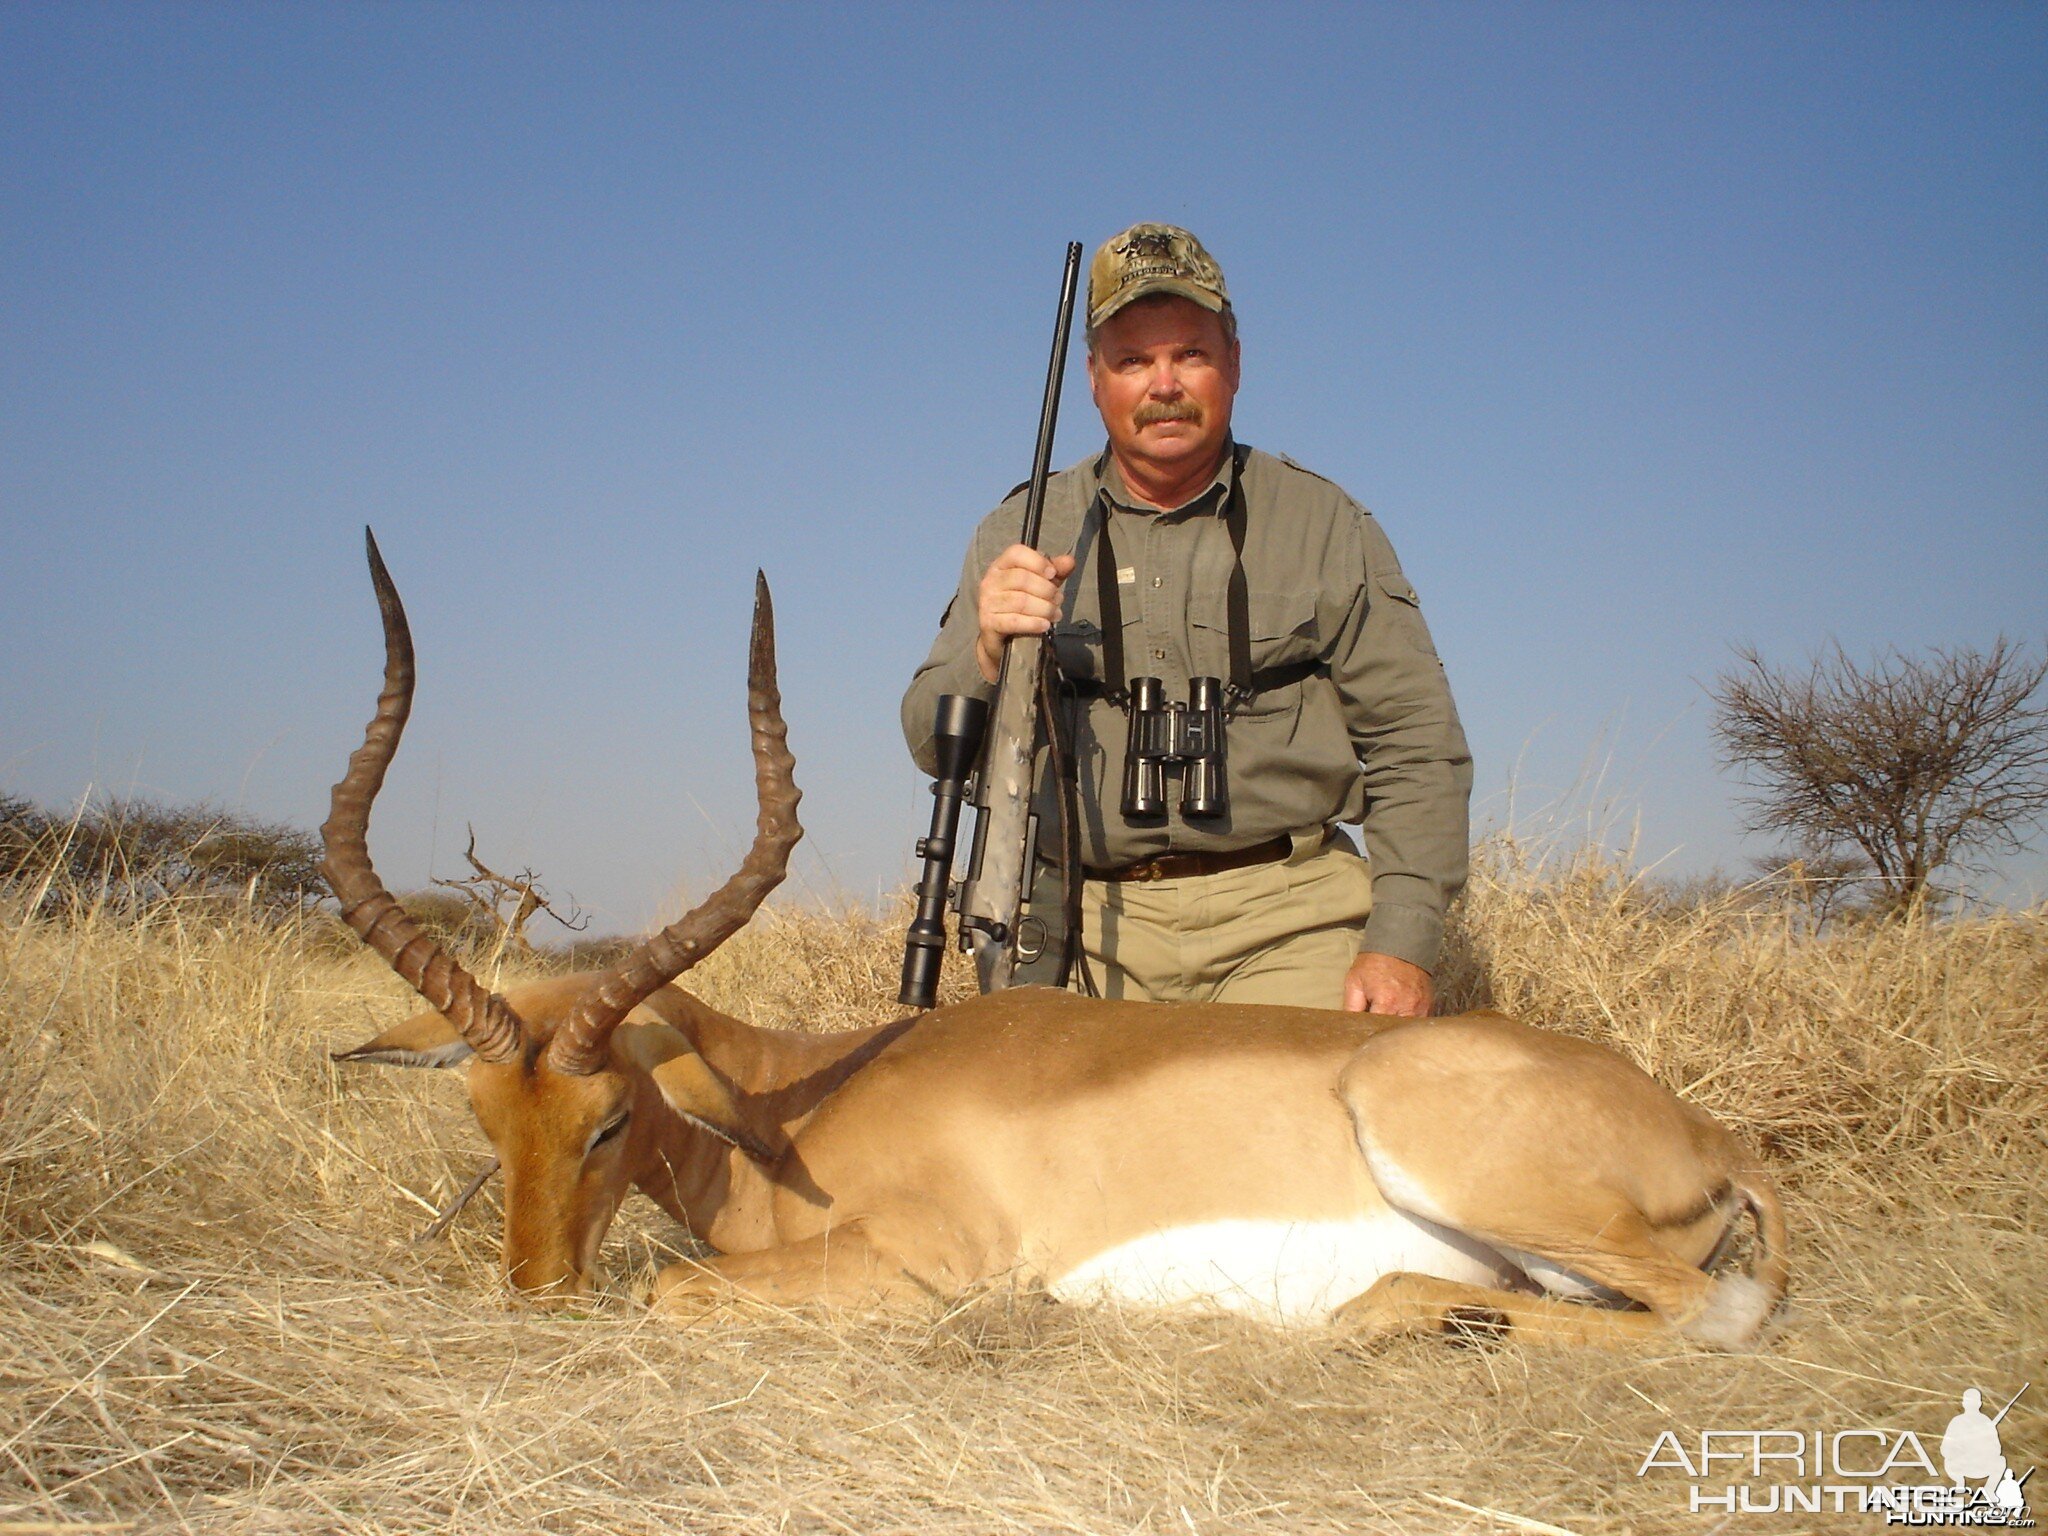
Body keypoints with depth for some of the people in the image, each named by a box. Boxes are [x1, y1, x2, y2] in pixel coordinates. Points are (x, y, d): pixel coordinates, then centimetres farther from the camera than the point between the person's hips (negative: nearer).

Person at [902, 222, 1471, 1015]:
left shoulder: (1324, 524, 8)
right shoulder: (1021, 534, 10)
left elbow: (1417, 745, 5)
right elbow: (936, 746, 6)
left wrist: (1402, 943, -6)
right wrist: (988, 654, -17)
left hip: (1285, 919, 0)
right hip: (1089, 927, 1)